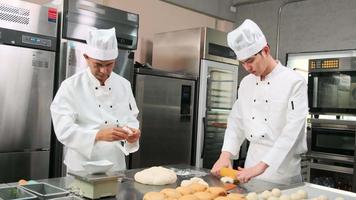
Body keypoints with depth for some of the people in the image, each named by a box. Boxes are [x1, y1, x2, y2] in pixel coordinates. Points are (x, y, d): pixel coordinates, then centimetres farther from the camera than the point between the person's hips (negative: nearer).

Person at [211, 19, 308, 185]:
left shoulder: (294, 82, -13)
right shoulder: (246, 83, 6)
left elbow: (292, 131, -21)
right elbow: (236, 121, 8)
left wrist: (261, 167, -27)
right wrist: (225, 155, -7)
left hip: (281, 168, -5)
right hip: (252, 161, 5)